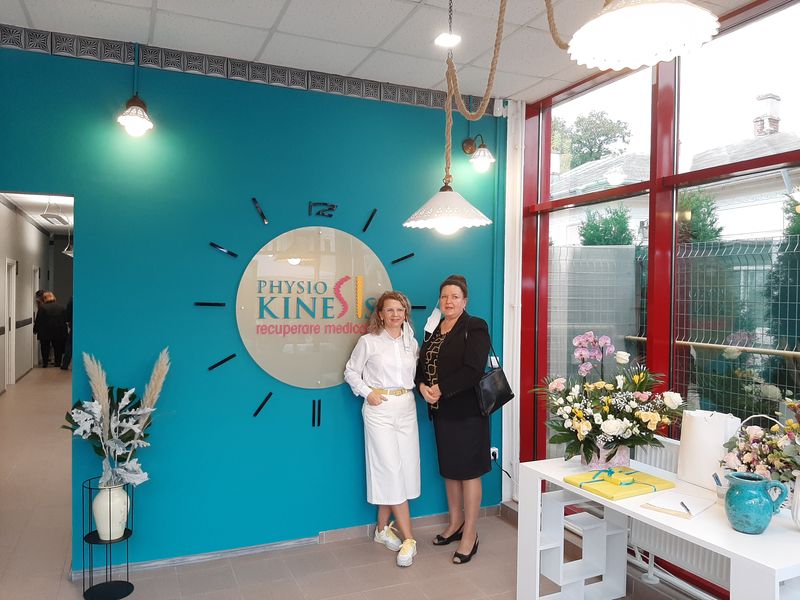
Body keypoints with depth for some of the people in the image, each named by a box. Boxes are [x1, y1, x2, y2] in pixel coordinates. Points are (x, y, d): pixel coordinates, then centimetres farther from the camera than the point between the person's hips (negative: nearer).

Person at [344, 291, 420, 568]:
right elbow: (351, 371, 2)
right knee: (391, 470, -6)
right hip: (380, 409, -5)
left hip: (407, 408, 5)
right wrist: (367, 392, -9)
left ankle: (383, 528, 26)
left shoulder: (411, 343, 9)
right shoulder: (368, 341, -4)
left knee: (402, 469, 8)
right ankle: (408, 539, 0)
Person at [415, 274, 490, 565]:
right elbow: (421, 364, 11)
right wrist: (422, 386, -9)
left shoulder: (474, 328, -10)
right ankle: (455, 524, 33)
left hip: (467, 411, -7)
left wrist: (441, 390, -18)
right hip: (441, 411, 7)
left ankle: (470, 533, 15)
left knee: (468, 471, 2)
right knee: (449, 469, 16)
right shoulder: (434, 329, 12)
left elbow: (473, 369, -20)